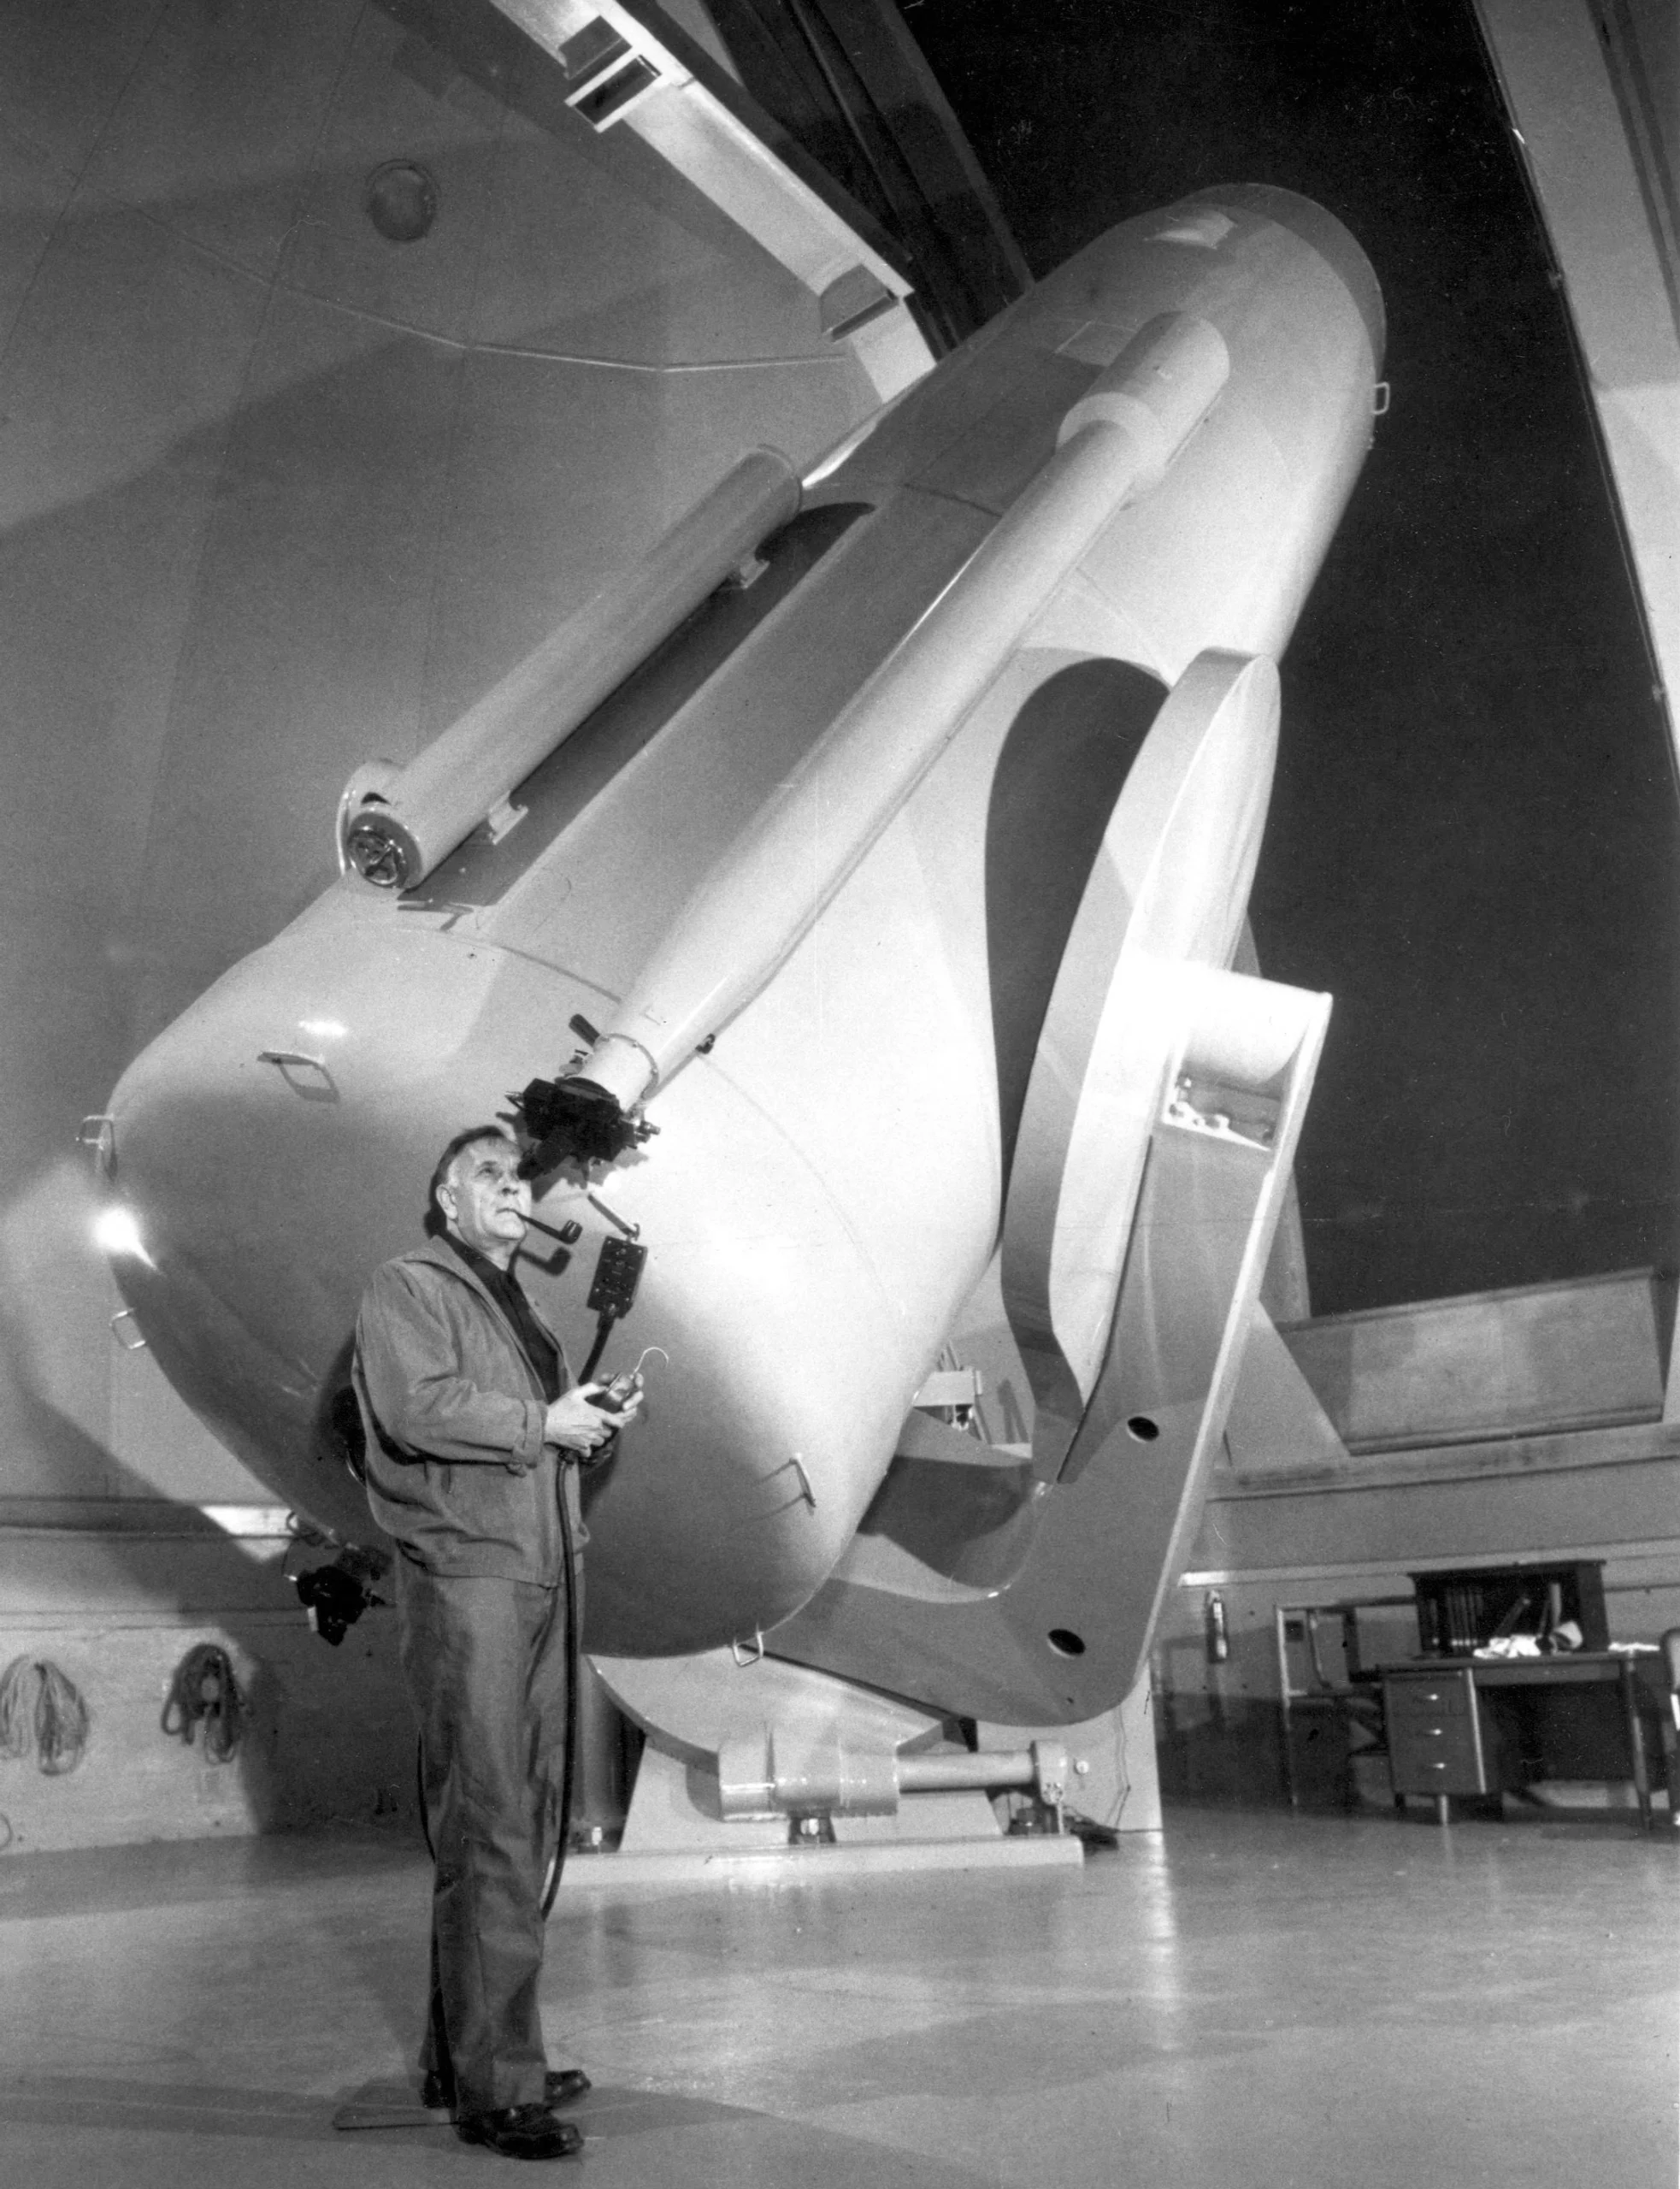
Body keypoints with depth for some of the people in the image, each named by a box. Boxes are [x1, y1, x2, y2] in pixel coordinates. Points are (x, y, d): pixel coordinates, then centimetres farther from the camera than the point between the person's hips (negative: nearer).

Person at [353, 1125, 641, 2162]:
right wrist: (542, 1422, -13)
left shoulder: (525, 1310, 24)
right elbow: (419, 1408, -18)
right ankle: (495, 2087, -1)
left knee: (528, 1824, 13)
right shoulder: (408, 1289, -3)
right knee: (490, 1834, -8)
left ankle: (467, 2054, 25)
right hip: (467, 1581, -9)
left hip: (545, 1582, 9)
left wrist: (598, 1419, 8)